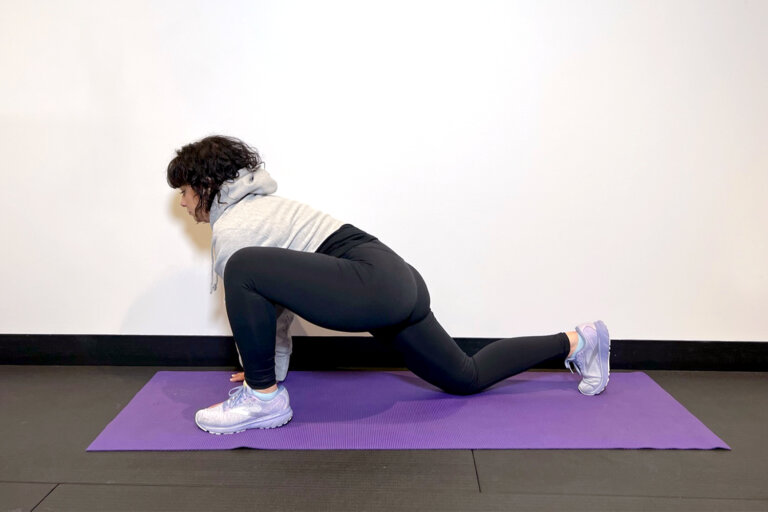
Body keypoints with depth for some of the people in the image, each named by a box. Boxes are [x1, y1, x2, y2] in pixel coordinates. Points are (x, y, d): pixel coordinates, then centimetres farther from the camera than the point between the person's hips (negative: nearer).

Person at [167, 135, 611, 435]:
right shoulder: (255, 202, 26)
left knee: (243, 268, -19)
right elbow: (277, 291, 30)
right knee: (467, 377, 23)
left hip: (373, 283, -11)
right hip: (398, 280, 11)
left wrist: (260, 382, 16)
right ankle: (576, 342, 33)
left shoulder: (230, 226, -3)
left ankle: (263, 400, -6)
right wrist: (266, 366, 34)